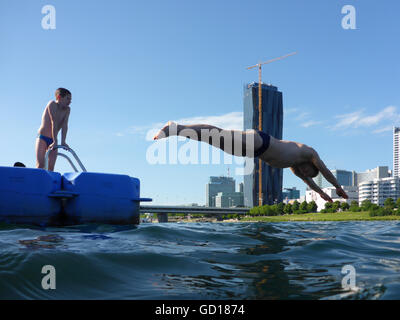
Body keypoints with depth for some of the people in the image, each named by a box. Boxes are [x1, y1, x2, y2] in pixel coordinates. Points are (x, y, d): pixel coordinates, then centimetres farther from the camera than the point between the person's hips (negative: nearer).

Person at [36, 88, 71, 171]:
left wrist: (63, 142, -20)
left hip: (52, 140, 5)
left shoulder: (67, 110, 2)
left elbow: (65, 125, -9)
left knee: (51, 167, -4)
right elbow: (54, 123, -22)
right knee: (40, 165, -13)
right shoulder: (52, 104, -14)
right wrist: (55, 141, -29)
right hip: (42, 137, -5)